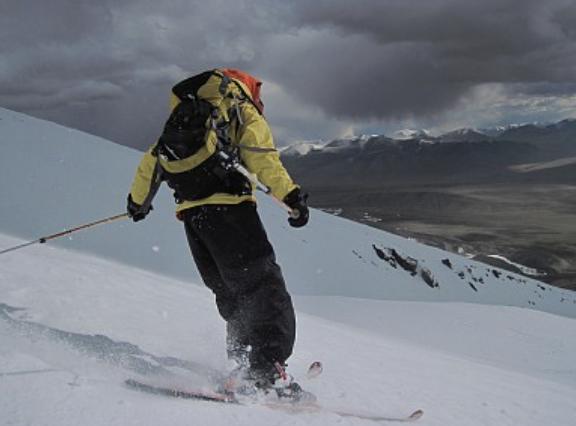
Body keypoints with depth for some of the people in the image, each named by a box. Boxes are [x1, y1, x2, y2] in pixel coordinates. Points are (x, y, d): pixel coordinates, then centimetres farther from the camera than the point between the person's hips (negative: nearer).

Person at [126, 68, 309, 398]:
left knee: (230, 294, 15)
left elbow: (152, 160, 35)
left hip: (189, 211, 7)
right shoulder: (245, 114, 11)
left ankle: (244, 367, 10)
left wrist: (138, 200, 49)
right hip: (227, 207, -6)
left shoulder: (183, 119, 31)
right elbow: (262, 157, -9)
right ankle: (267, 368, -25)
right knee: (264, 286, -10)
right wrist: (292, 195, -19)